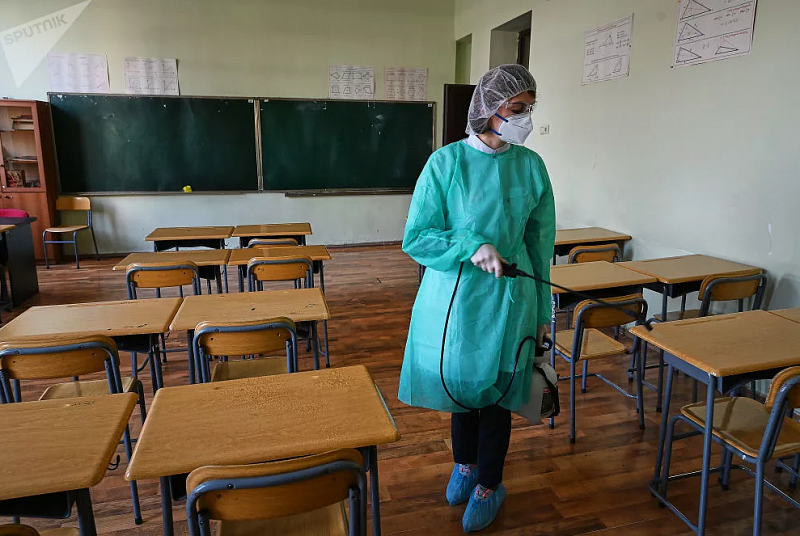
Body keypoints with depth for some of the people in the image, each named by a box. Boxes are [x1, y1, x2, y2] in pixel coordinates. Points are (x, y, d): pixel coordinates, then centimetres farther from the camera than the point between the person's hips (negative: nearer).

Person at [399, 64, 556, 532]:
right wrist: (471, 247, -22)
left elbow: (540, 243, 5)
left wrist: (542, 310, 8)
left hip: (509, 299, 1)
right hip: (454, 297, 0)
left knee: (495, 392, 12)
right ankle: (465, 464, 46)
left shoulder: (531, 166, -2)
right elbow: (415, 239, -7)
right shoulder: (446, 163, -9)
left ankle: (489, 486, 36)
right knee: (460, 384, 17)